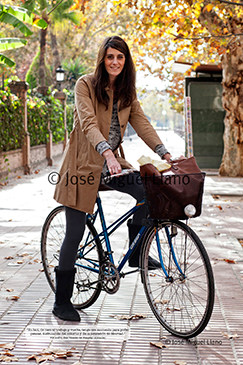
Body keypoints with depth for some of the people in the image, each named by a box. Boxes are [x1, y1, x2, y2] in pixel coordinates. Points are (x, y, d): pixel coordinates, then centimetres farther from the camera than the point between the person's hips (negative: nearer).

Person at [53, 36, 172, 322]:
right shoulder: (85, 84, -10)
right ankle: (62, 302, 12)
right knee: (75, 233, -2)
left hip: (111, 161, 5)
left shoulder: (127, 91, 8)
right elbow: (88, 123, -24)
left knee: (147, 191, -21)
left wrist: (165, 153, -15)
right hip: (84, 163, -5)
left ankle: (136, 253, 2)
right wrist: (107, 153, -40)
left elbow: (141, 123, -1)